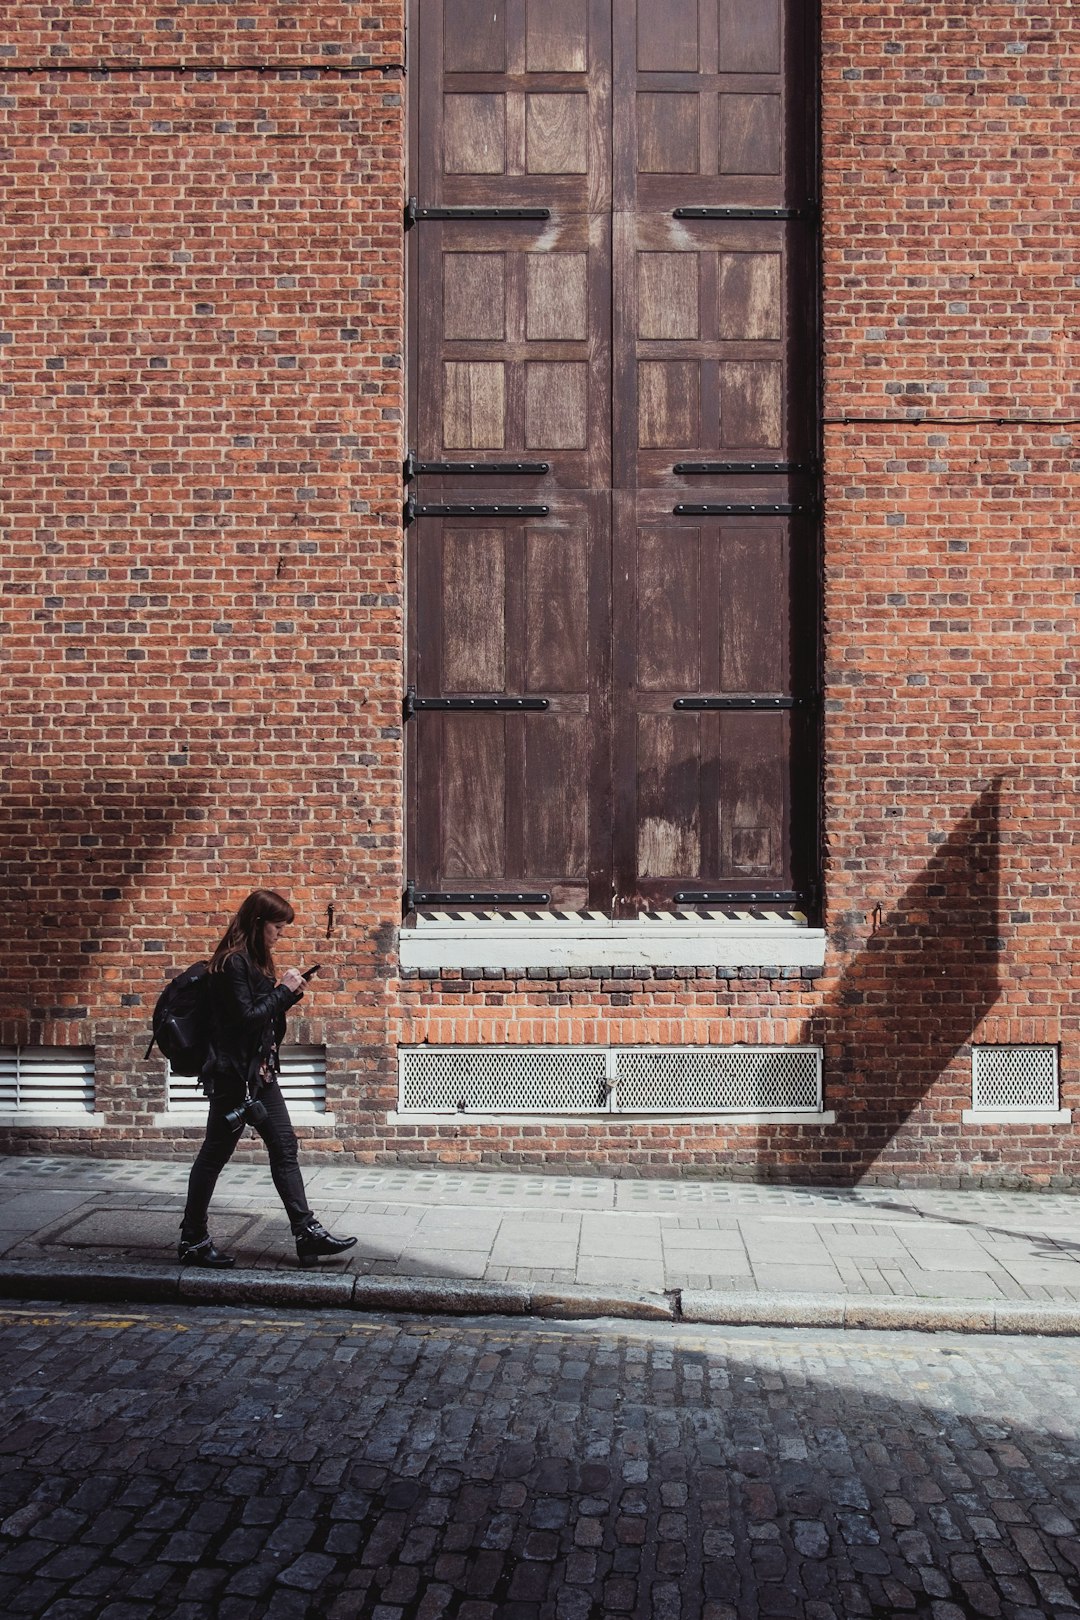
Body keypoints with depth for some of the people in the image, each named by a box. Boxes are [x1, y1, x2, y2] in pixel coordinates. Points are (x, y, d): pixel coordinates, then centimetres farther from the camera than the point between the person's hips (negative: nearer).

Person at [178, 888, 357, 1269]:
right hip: (233, 1074, -10)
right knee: (215, 1153, 2)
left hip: (260, 1072, 10)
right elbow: (245, 1018, -22)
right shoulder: (232, 963, -16)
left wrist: (288, 994, 2)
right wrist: (284, 991, -13)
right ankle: (193, 1240, 15)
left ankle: (307, 1232, 10)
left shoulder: (256, 961, 13)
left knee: (284, 1147, 7)